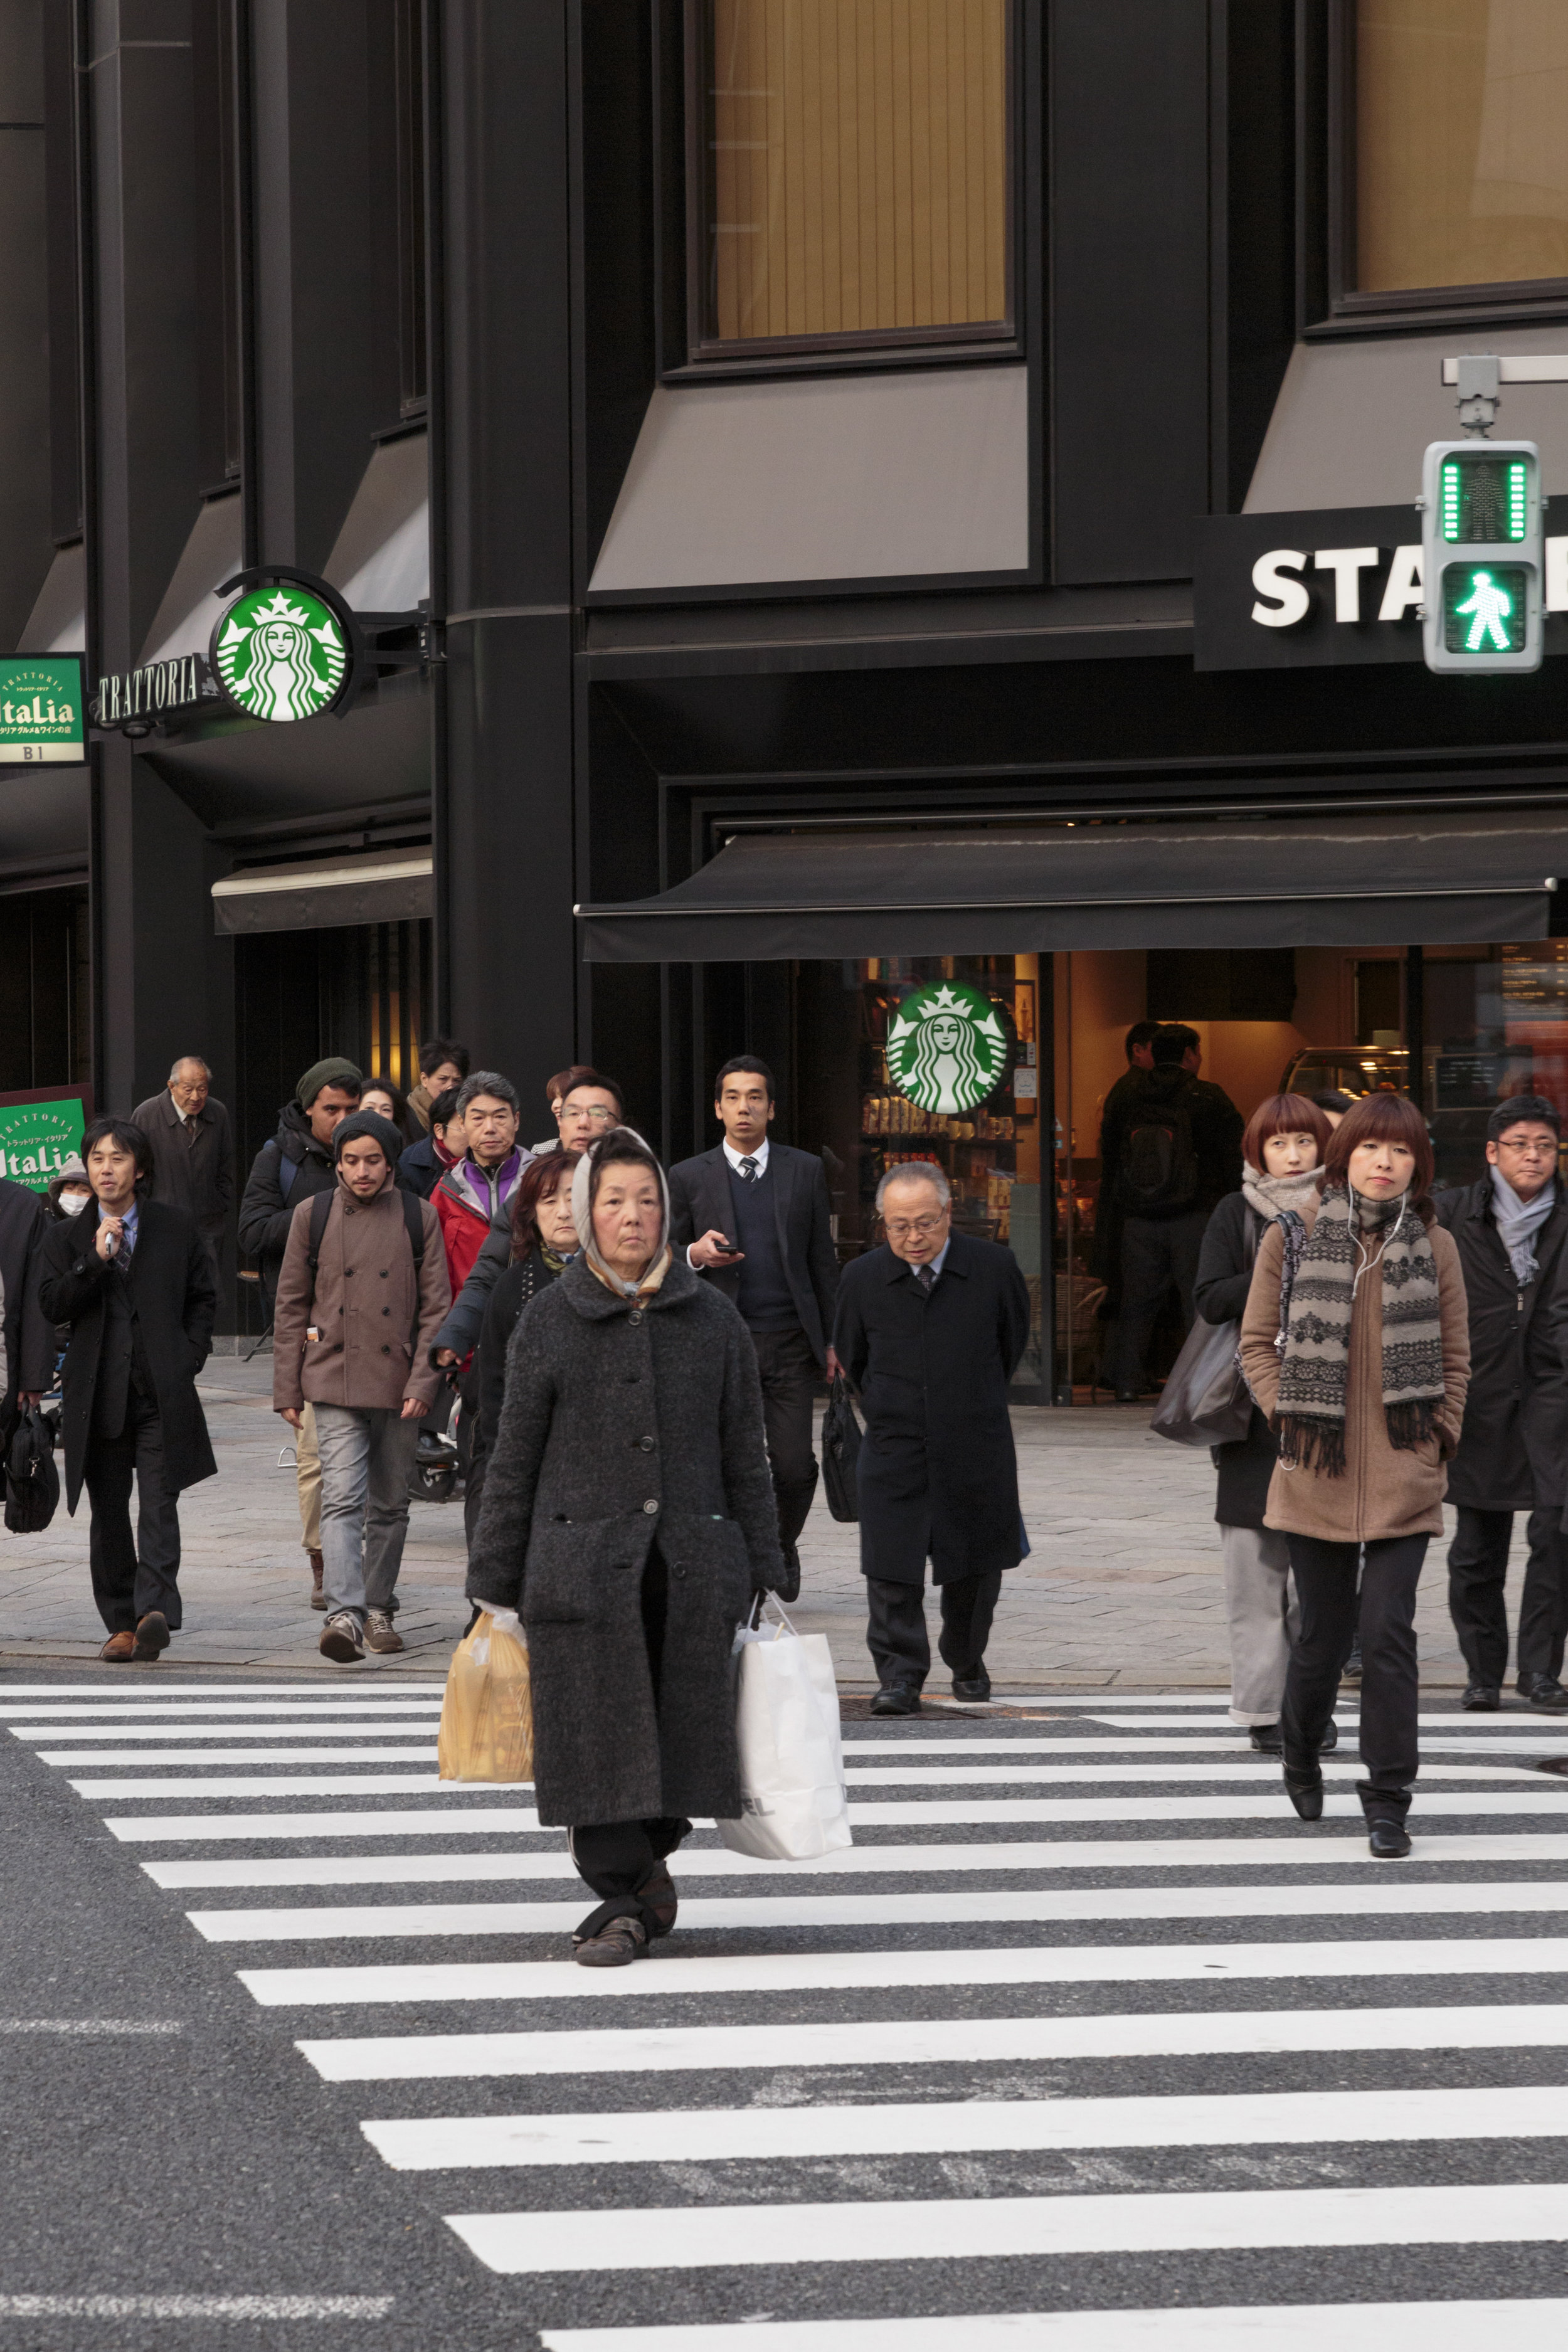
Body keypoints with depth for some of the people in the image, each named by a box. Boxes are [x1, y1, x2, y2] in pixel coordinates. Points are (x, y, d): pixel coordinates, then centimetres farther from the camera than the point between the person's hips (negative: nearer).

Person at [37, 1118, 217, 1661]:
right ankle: (121, 1624, 12)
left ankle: (155, 1611, -24)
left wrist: (189, 1356, 2)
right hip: (97, 1393, 2)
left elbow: (204, 1296, 15)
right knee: (108, 1514, 5)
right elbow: (52, 1304, -3)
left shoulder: (176, 1229, 8)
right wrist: (95, 1261, -14)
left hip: (162, 1393, -2)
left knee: (158, 1503, -14)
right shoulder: (65, 1238, 10)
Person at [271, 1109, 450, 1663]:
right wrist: (287, 1390, 5)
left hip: (397, 1384, 1)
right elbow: (291, 1307, 8)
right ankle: (345, 1614, -25)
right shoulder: (313, 1217, 4)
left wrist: (423, 1382, -6)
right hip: (334, 1383, -1)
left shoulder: (419, 1218, 4)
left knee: (390, 1505, 9)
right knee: (343, 1498, -15)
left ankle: (379, 1610, 23)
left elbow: (435, 1307, 4)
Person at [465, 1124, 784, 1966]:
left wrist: (762, 1577, 7)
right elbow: (514, 1461, 5)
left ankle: (649, 1858, 28)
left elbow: (744, 1456, 10)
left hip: (692, 1571, 1)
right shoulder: (549, 1321, 4)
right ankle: (622, 1902, 5)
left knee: (684, 1728, 3)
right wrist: (494, 1584, 3)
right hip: (582, 1570, -1)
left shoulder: (712, 1320, 8)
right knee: (598, 1733, -4)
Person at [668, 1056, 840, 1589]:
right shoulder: (689, 1177, 6)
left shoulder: (805, 1170, 9)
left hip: (790, 1342, 1)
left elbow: (823, 1259, 11)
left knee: (795, 1467, -5)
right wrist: (695, 1255, -14)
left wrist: (833, 1339, 8)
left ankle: (782, 1546, 23)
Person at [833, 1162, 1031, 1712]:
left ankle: (967, 1664, 31)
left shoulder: (994, 1267, -6)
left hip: (976, 1445, 0)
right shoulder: (863, 1278, -4)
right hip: (894, 1447, 0)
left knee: (975, 1565, 11)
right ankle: (900, 1678, -3)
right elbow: (850, 1356, 13)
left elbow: (1014, 1339, 12)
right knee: (892, 1567, -8)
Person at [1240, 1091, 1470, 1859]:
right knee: (1322, 1632, 8)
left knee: (1388, 1635, -7)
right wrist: (1289, 1419, -5)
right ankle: (1301, 1760, 35)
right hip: (1316, 1477, 0)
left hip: (1405, 1482, 0)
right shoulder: (1292, 1236, 1)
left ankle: (1389, 1803, -2)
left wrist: (1438, 1440, 1)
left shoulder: (1434, 1246, 4)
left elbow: (1455, 1357, 10)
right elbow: (1257, 1341, 5)